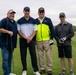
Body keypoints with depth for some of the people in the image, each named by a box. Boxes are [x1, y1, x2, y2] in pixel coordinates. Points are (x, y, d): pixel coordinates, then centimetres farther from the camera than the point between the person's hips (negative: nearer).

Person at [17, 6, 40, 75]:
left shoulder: (33, 20, 5)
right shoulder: (20, 21, 3)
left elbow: (35, 30, 4)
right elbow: (18, 31, 0)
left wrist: (30, 38, -9)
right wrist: (25, 37, -10)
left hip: (31, 39, 0)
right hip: (22, 40, 0)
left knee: (33, 54, -2)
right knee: (23, 55, 3)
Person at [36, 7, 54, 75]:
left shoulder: (48, 20, 6)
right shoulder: (35, 21, 12)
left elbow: (52, 29, 4)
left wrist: (51, 38, -3)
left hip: (47, 40, -2)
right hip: (38, 41, 2)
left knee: (48, 55, -2)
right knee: (40, 55, 8)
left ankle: (49, 69, 8)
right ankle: (42, 68, 19)